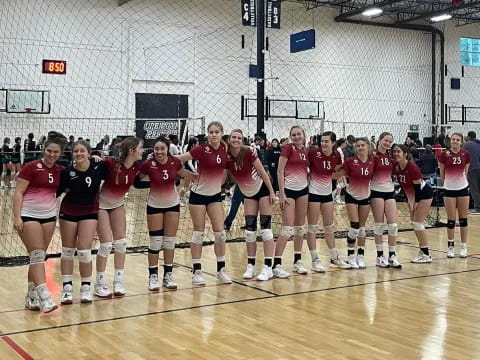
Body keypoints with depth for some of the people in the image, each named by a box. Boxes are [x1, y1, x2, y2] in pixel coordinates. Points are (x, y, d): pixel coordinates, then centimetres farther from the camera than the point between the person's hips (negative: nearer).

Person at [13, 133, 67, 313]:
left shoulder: (60, 171, 6)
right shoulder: (31, 167, -8)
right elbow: (18, 193, -8)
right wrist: (17, 217, -16)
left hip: (49, 216, 5)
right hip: (29, 215, -5)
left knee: (39, 257, 7)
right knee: (37, 255, -10)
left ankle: (31, 297, 15)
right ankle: (44, 297, -15)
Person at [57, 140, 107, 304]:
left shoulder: (99, 167, -15)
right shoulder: (67, 172, -15)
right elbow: (56, 191, -6)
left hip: (90, 212, -1)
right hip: (69, 212, 1)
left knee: (84, 250, -6)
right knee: (67, 250, 6)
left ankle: (86, 287, 10)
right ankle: (67, 287, 15)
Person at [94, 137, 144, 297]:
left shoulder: (136, 167, -11)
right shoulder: (111, 163, -28)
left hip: (118, 205, 6)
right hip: (102, 205, -6)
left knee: (121, 242, 2)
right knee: (106, 244, -7)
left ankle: (118, 282, 12)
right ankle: (100, 284, 7)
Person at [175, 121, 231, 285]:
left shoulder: (225, 149, -2)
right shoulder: (201, 149, -15)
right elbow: (179, 158, -16)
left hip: (215, 195, 4)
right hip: (198, 195, -4)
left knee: (220, 233, 0)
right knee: (198, 233, 0)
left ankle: (221, 270, 11)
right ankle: (196, 272, 8)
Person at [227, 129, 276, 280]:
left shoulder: (248, 152, -21)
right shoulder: (227, 158, -10)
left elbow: (262, 172, -15)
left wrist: (272, 192, -15)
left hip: (262, 189, -4)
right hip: (248, 194, 4)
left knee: (265, 227, -7)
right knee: (249, 229, 2)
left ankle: (268, 267, -7)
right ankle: (250, 266, 10)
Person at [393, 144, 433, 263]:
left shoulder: (412, 167, -27)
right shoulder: (395, 166, -10)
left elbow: (417, 186, -21)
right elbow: (402, 184, 3)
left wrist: (415, 203, -15)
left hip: (424, 193, -7)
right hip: (412, 194, 7)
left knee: (418, 222, -9)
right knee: (414, 222, 8)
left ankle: (426, 254, -3)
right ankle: (423, 250, 20)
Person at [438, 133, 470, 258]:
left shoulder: (466, 154, -2)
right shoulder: (444, 154, -6)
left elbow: (465, 171, 10)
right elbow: (442, 173, 5)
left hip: (463, 189, 1)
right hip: (449, 190, -1)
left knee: (463, 219, 6)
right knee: (451, 220, 2)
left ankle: (464, 247, 15)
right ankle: (451, 247, 13)